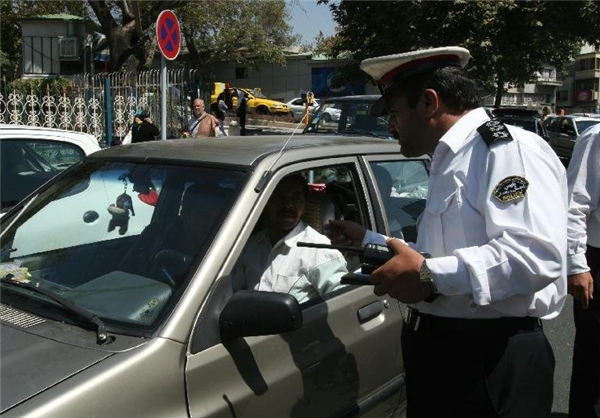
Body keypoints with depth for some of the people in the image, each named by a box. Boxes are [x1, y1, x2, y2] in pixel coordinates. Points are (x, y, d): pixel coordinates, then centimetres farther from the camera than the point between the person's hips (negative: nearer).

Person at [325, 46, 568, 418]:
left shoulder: (511, 150, -15)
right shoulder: (450, 162, 16)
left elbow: (535, 254, -29)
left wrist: (430, 276, -28)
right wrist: (367, 240, 23)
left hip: (493, 360, -9)